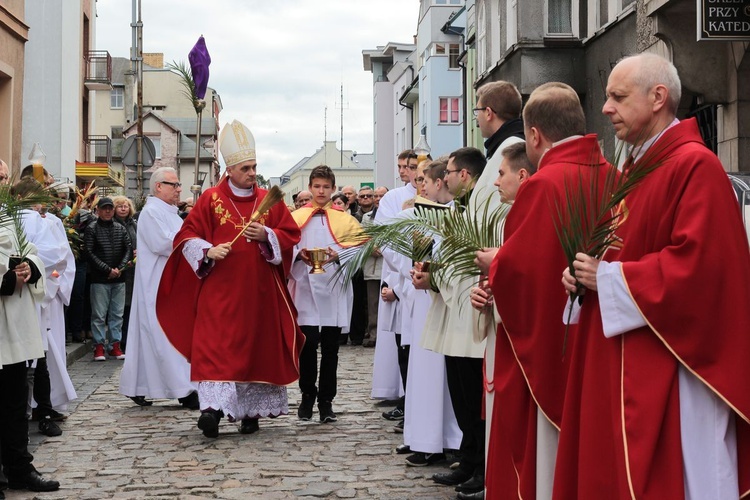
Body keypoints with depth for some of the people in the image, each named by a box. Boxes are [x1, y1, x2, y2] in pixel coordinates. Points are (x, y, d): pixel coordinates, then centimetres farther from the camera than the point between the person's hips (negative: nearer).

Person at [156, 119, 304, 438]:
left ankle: (251, 410, 16)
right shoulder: (211, 199, 2)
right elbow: (188, 237, 1)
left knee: (258, 346, 6)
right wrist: (208, 251, -17)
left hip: (260, 292, 3)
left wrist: (266, 235, -12)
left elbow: (291, 235, 7)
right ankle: (214, 406, -15)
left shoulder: (269, 200, 8)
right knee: (216, 345, -12)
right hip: (220, 290, -2)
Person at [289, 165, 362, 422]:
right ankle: (307, 396, 12)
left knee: (330, 348, 4)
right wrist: (299, 253, -18)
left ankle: (326, 401, 12)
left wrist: (338, 254, -16)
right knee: (308, 344, -5)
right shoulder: (296, 217, 10)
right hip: (305, 287, -1)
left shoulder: (345, 219, 10)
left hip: (334, 290, 1)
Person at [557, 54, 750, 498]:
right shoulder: (635, 169, 15)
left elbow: (696, 266, -24)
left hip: (670, 373, -9)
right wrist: (587, 275, 3)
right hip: (622, 365, 9)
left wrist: (610, 278, -15)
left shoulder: (695, 166, -14)